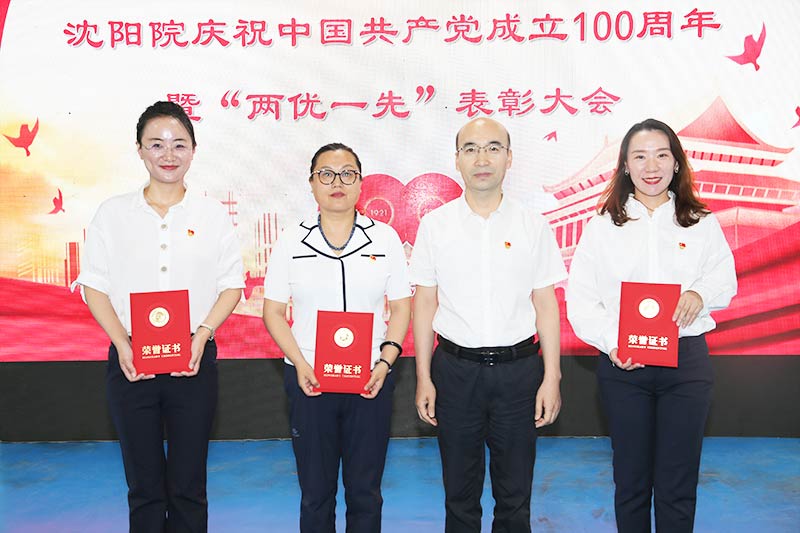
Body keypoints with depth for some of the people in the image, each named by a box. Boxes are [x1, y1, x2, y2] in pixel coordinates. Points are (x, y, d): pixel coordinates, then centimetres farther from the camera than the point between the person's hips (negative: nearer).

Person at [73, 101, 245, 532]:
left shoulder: (212, 214, 4)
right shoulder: (113, 212, 4)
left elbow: (232, 285, 4)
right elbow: (93, 285, 3)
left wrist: (202, 334, -12)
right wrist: (122, 344, -11)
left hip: (194, 361, 0)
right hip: (130, 362, 0)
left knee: (188, 488, 8)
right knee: (144, 486, 10)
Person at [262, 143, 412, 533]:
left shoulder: (385, 238, 2)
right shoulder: (291, 241, 1)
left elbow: (401, 307, 4)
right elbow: (273, 312, 2)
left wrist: (385, 362, -9)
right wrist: (300, 365, -11)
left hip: (371, 382, 0)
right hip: (308, 382, 0)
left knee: (365, 493, 11)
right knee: (316, 493, 12)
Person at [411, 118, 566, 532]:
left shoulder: (533, 226, 1)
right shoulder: (435, 224, 0)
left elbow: (546, 304, 2)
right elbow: (424, 304, 2)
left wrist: (552, 377, -2)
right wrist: (423, 378, 0)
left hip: (518, 369, 0)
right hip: (456, 368, 0)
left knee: (515, 496, 12)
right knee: (460, 495, 14)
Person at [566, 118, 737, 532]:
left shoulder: (701, 224, 7)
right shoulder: (603, 227, 2)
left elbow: (725, 281, 10)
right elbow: (580, 299, -2)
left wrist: (700, 293, -13)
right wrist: (610, 342, -17)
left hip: (687, 359, 1)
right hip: (622, 363, 0)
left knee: (678, 484, 6)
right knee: (631, 480, 10)